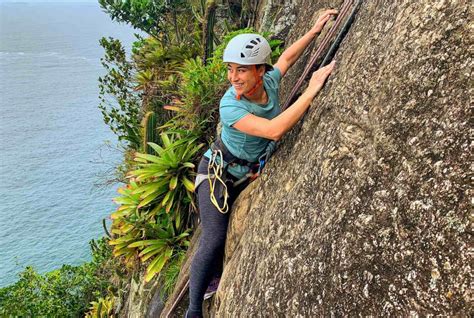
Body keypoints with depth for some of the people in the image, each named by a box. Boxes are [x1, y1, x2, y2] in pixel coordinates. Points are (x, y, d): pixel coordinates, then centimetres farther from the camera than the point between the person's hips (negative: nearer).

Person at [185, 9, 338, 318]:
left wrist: (314, 31, 7)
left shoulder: (269, 81, -15)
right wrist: (312, 90, -42)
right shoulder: (229, 105, -33)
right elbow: (274, 130, -46)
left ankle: (214, 281, 35)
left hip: (249, 174, 6)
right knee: (214, 240, -15)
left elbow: (287, 57, 8)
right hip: (217, 173, -6)